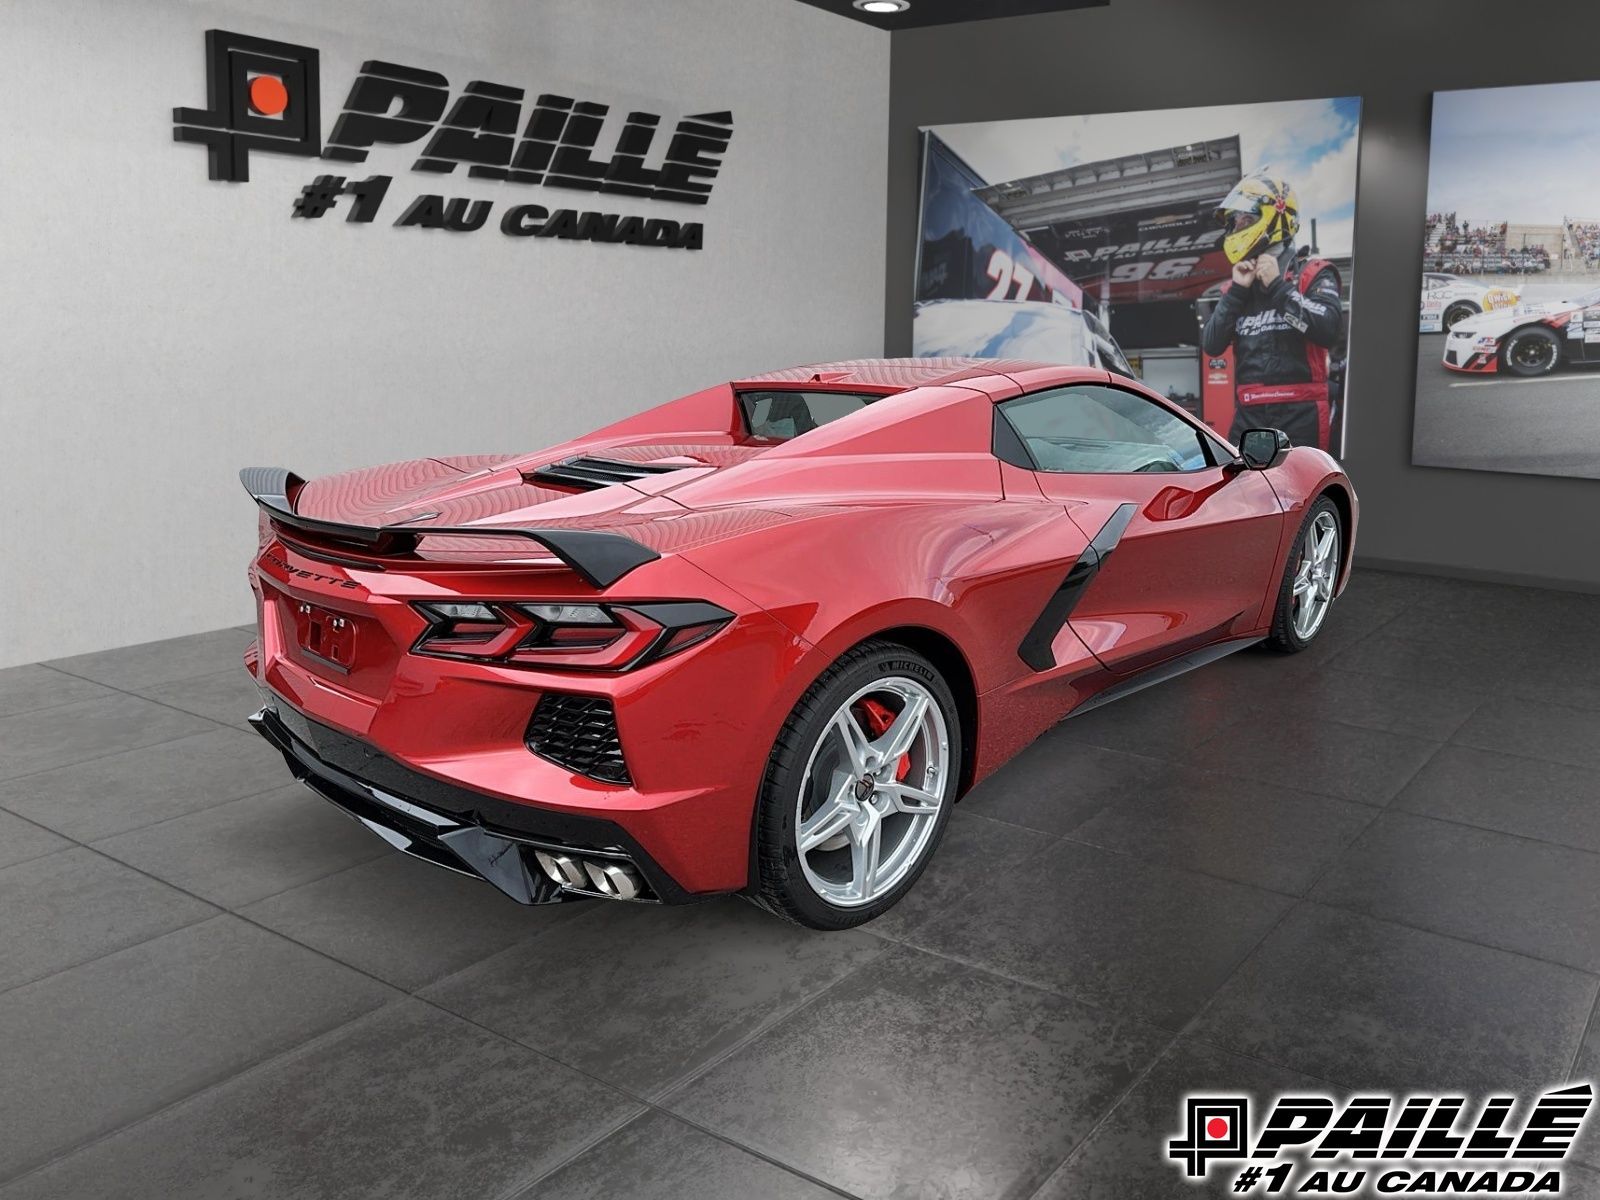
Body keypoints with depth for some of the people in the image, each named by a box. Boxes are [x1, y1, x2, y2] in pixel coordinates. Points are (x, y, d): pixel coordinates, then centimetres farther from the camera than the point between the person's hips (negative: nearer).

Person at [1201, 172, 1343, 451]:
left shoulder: (1313, 273, 3)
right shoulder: (1236, 284, 18)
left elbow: (1328, 329, -14)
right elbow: (1211, 345, 7)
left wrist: (1279, 286, -10)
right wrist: (1237, 292, -1)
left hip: (1300, 414, -5)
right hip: (1249, 415, 5)